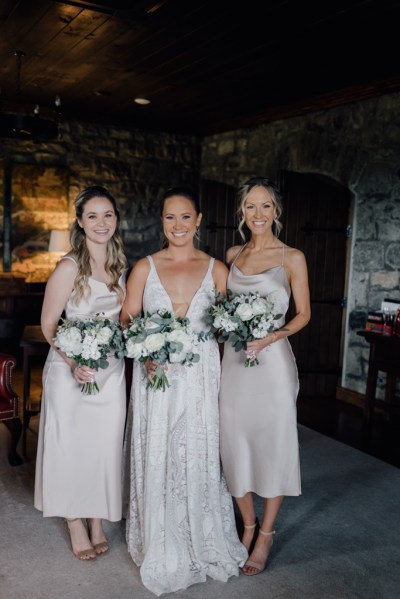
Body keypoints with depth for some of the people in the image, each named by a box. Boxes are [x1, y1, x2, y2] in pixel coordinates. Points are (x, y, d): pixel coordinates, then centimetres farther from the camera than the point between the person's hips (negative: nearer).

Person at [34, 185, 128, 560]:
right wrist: (73, 363, -22)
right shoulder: (69, 267, -15)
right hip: (70, 371, -5)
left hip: (111, 371, 5)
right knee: (70, 445, 9)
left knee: (105, 446, 13)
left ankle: (97, 522, 33)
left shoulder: (118, 265, 4)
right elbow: (48, 325, -11)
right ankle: (76, 525, 30)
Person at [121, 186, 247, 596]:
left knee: (198, 454, 6)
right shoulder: (144, 267, 5)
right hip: (155, 376, 0)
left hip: (200, 374, 0)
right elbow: (126, 320, 2)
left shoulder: (216, 269, 5)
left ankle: (201, 543, 28)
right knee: (156, 456, 5)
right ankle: (160, 548, 25)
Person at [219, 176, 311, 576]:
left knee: (273, 445, 6)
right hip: (233, 361, 4)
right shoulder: (232, 255, 10)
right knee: (235, 445, 10)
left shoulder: (292, 257, -2)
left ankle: (265, 535, 25)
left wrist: (270, 337, -15)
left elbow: (303, 314, -1)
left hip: (273, 361, -4)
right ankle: (248, 525, 31)